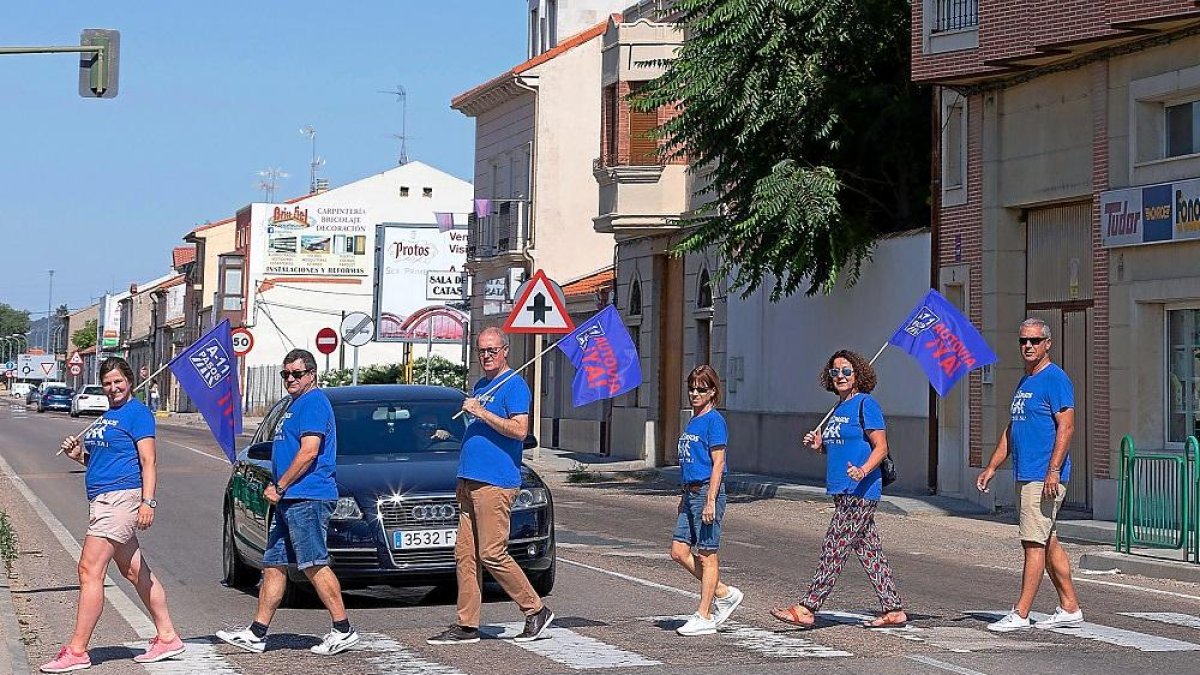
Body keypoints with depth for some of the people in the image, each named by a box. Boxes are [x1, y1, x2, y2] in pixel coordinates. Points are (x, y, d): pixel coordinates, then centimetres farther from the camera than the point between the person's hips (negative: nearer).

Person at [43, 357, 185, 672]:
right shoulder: (107, 417, 20)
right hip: (102, 499, 10)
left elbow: (148, 460, -14)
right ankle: (167, 637, 18)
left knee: (89, 570, -11)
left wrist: (148, 501, -22)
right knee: (134, 570, 12)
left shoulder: (137, 413, -7)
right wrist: (79, 455, 9)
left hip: (121, 498, -10)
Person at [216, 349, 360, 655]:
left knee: (315, 566, -9)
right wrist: (278, 488, 16)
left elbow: (309, 451, -19)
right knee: (273, 565, 9)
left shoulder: (313, 403, -10)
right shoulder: (297, 404, 23)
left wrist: (279, 487, -14)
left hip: (307, 499, -11)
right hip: (291, 500, 11)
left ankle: (343, 630, -5)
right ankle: (256, 633, 12)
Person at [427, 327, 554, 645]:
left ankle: (536, 611, 0)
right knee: (465, 554, 6)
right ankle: (467, 625, 8)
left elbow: (519, 430, -19)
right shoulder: (480, 386, 21)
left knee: (492, 554, -11)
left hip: (496, 483, -9)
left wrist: (481, 412, -19)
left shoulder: (513, 385, -7)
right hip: (472, 482, 9)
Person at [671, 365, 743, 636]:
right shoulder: (692, 422, 16)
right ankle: (724, 593, 17)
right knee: (679, 551, 6)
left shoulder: (714, 421, -10)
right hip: (690, 492, 9)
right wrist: (684, 499, 23)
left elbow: (718, 464, -15)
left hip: (708, 491, -9)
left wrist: (710, 501, -20)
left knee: (706, 555, -3)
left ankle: (704, 617, 2)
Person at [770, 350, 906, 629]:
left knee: (834, 548, -7)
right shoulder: (839, 408, 18)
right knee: (869, 551, 10)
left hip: (860, 490, -9)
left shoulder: (865, 404, -9)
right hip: (843, 491, 9)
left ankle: (807, 609, -6)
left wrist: (863, 470, -29)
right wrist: (819, 445, 7)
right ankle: (894, 610, 14)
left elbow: (880, 447, -13)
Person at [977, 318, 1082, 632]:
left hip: (1044, 477, -10)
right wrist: (991, 467, 21)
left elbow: (1066, 426, -17)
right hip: (1025, 475, 10)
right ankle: (1069, 608, 20)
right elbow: (1011, 430, 25)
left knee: (1034, 543, -9)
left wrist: (1053, 470, -24)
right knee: (1048, 543, 13)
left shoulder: (1055, 379, -10)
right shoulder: (1025, 382, 19)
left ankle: (1020, 614, -9)